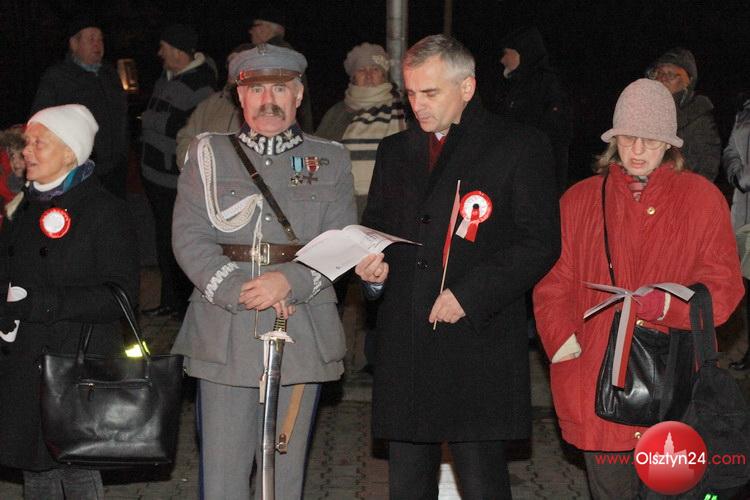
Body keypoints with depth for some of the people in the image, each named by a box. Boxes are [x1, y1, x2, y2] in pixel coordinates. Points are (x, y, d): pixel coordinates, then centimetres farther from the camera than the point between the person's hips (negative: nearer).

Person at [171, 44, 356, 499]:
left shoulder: (331, 160, 11)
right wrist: (239, 291, -13)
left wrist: (289, 281, -15)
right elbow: (189, 238, 0)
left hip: (301, 335, 0)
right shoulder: (209, 154, 10)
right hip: (224, 335, 0)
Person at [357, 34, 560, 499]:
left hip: (478, 343, -5)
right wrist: (372, 266, 1)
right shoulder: (395, 150, 17)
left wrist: (470, 294, -15)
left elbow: (540, 242, -6)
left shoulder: (521, 146, 0)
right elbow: (375, 227, 25)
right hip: (404, 347, 5)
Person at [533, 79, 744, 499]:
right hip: (598, 383, 2)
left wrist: (669, 305, -17)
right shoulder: (580, 200, 11)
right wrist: (565, 344, -8)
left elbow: (723, 289, 1)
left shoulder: (703, 199, 6)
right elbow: (553, 286, 8)